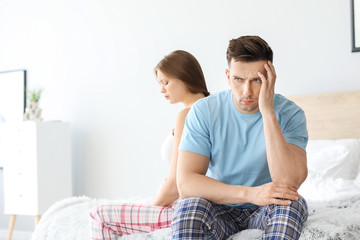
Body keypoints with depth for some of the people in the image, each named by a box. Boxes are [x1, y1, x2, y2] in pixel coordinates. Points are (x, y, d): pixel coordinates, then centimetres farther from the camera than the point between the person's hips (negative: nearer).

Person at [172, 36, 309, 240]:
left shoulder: (289, 113, -13)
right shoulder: (203, 112, -11)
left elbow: (289, 182, -29)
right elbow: (185, 184, -21)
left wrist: (268, 112, -31)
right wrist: (250, 193, -34)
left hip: (266, 210, 1)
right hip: (221, 208, 0)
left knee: (293, 203, -33)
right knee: (189, 207, -32)